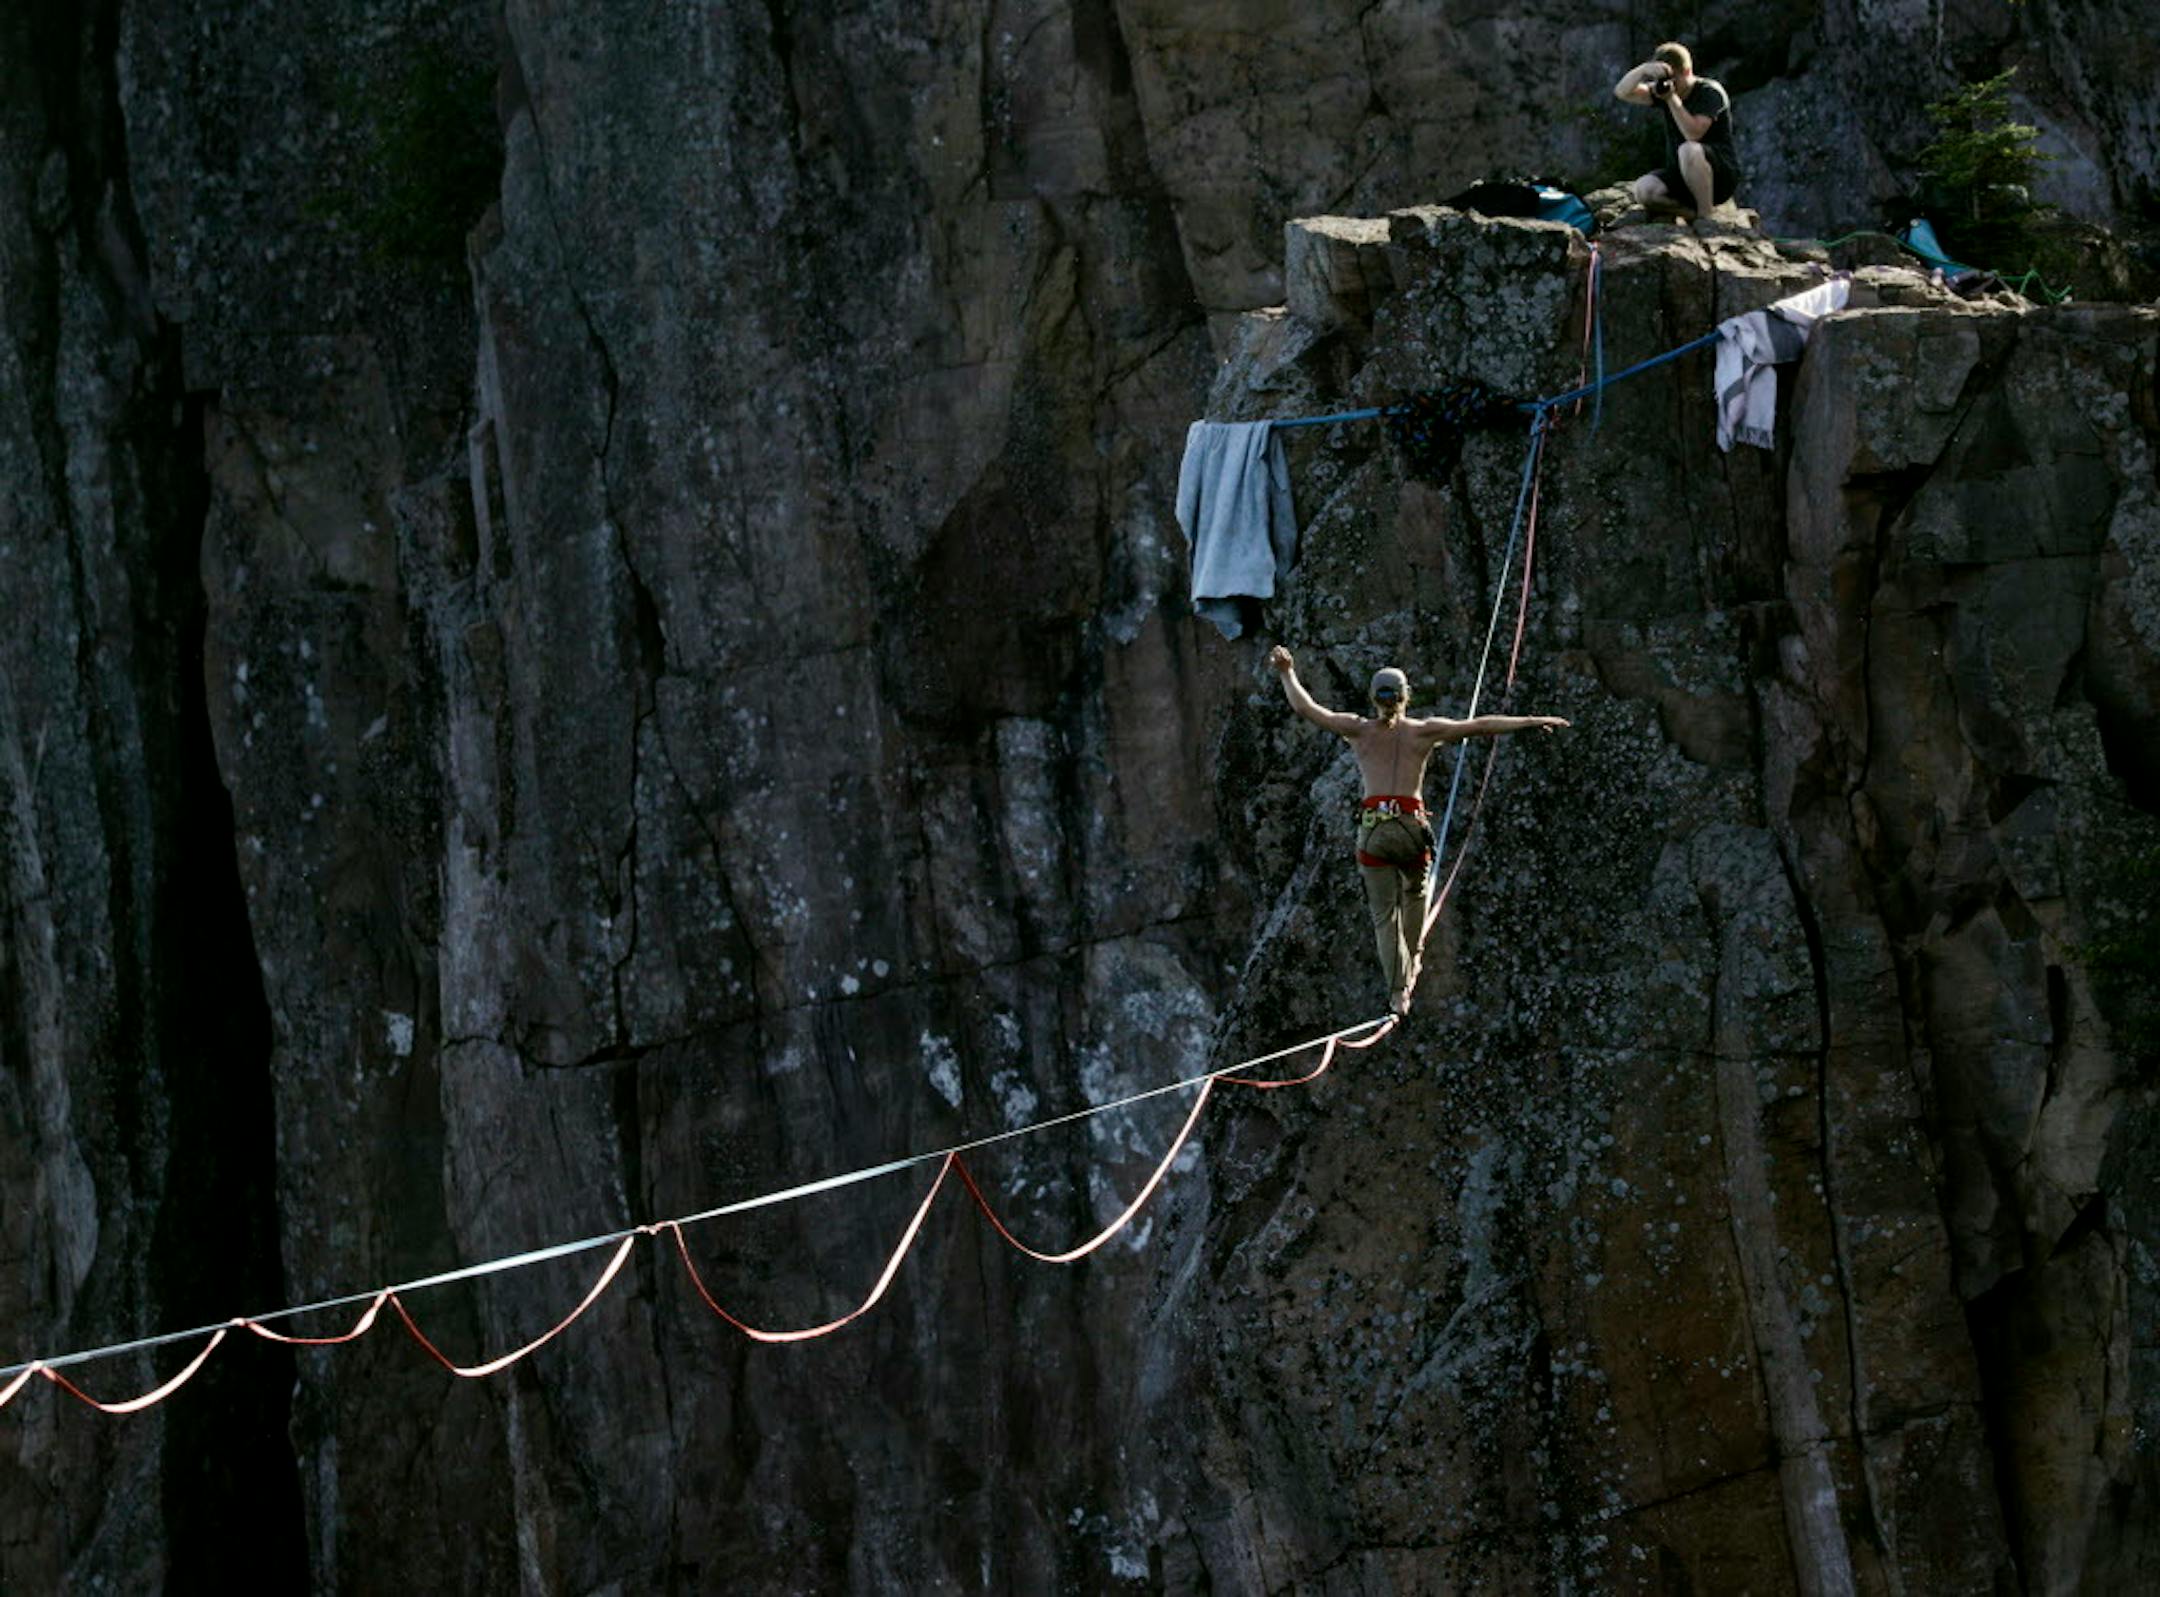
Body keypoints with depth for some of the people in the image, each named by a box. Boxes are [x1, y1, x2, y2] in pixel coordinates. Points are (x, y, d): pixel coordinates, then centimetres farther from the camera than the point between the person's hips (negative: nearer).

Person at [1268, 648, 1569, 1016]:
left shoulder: (1359, 730, 4)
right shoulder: (1425, 731, 2)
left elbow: (1306, 708, 9)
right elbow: (1480, 726, 2)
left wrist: (1287, 673, 23)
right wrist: (1531, 722, 8)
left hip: (1372, 830, 0)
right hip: (1411, 827, 0)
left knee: (1385, 914, 3)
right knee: (1417, 892, 29)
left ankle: (1398, 989, -7)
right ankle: (1410, 965, 30)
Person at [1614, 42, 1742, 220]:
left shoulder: (1710, 92, -11)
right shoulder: (1663, 91, 6)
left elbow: (1693, 134, -26)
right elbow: (1622, 93, -6)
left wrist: (1672, 98, -30)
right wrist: (1642, 70, -23)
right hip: (1680, 175, 5)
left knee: (1688, 150, -38)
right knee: (1643, 189, -25)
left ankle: (1706, 216, -23)